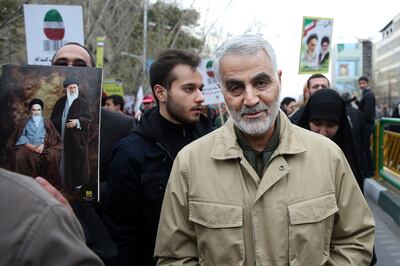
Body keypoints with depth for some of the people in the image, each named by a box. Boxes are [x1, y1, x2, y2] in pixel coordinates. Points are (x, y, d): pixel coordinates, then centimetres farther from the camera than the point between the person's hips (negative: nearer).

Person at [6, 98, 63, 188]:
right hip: (28, 147, 1)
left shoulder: (47, 122, 18)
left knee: (53, 155, -33)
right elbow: (21, 137, 7)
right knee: (19, 156, -32)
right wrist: (29, 145, -12)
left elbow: (50, 137, 4)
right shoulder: (25, 122, 20)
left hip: (44, 147, -1)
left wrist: (43, 145, -15)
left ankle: (51, 183, -22)